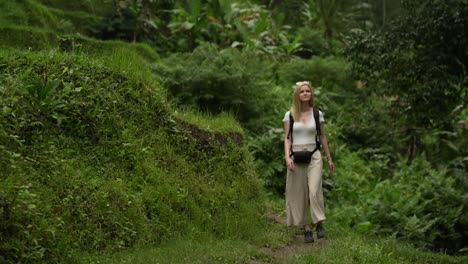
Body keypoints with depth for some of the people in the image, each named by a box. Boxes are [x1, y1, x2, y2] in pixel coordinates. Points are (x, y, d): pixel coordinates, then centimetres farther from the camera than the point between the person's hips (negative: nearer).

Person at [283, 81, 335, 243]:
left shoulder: (317, 114, 5)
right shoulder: (289, 115, 3)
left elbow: (322, 137, 12)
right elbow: (287, 138, 0)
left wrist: (329, 158, 13)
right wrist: (287, 157, -15)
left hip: (314, 156, 0)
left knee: (315, 191, -17)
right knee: (299, 194, 1)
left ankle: (319, 224, -4)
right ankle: (306, 229, 9)